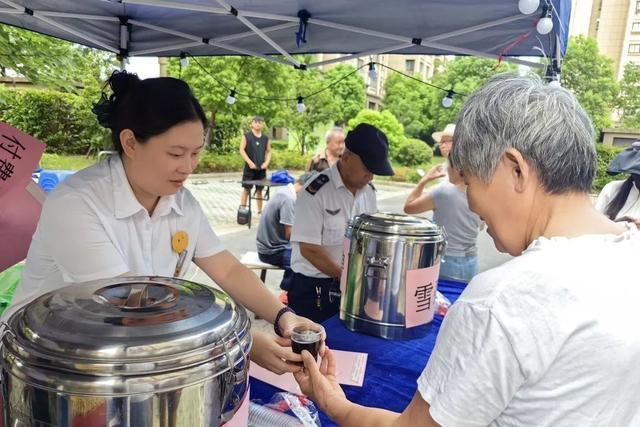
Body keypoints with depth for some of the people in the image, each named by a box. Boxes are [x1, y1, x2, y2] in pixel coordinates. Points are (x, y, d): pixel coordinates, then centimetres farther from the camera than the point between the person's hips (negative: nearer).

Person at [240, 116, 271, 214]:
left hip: (261, 168, 4)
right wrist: (250, 162, -14)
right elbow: (242, 150, -5)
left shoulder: (266, 138, 10)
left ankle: (260, 210, 16)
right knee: (246, 189, -2)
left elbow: (269, 152, 15)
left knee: (259, 190, 10)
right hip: (249, 168, -4)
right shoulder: (246, 136, -1)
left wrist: (266, 162, -2)